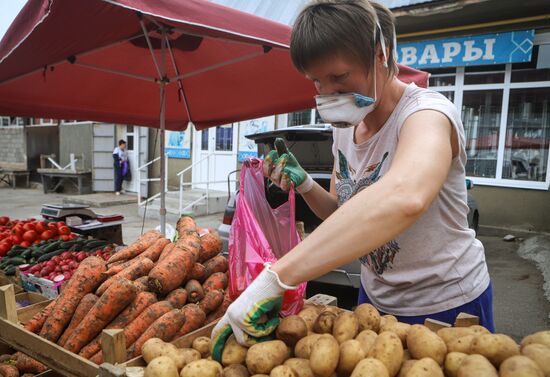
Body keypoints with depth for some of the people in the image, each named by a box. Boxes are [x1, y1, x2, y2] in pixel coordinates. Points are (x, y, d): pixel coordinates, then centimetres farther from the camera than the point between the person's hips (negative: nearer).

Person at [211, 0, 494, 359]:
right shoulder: (345, 126, -4)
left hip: (447, 305, -6)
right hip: (375, 297, 6)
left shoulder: (427, 112, -26)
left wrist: (273, 279, -51)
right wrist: (304, 184, -15)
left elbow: (405, 198, -49)